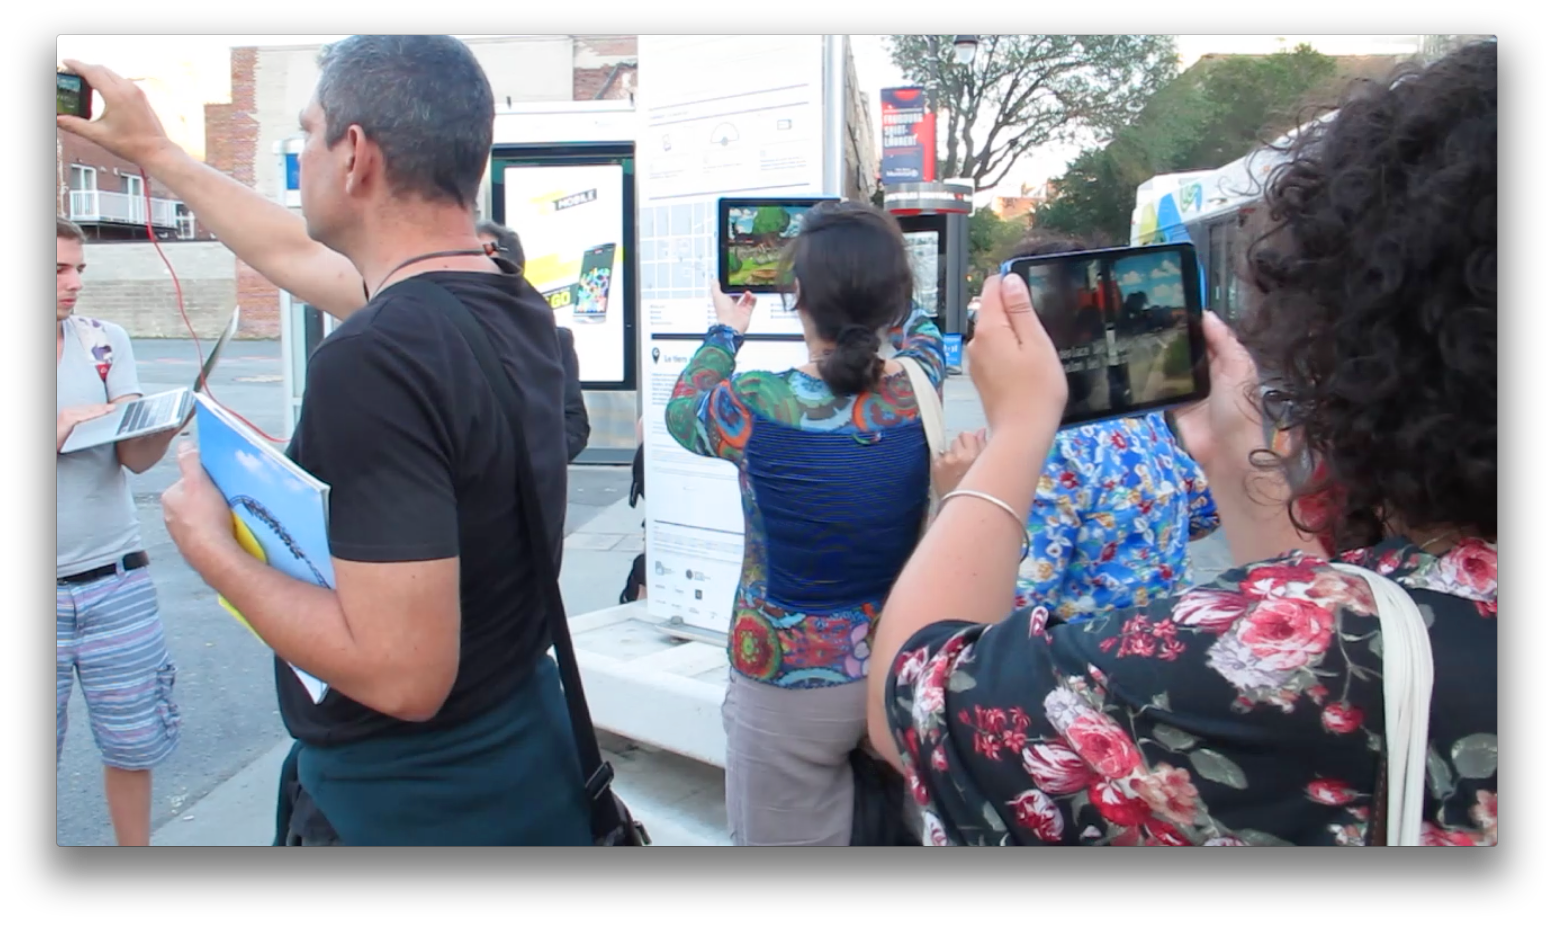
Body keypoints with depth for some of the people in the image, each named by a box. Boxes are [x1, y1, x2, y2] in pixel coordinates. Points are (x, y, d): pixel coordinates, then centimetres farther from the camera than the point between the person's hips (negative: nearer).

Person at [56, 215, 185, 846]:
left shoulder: (106, 342, 2)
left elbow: (136, 457, -5)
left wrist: (166, 425, -24)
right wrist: (67, 424, -21)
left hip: (116, 579, 2)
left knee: (136, 743, 12)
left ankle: (136, 842, 31)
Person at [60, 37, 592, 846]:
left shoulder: (374, 360, -29)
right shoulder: (516, 309, -2)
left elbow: (401, 673, -30)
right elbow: (295, 254, 15)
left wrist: (209, 547, -16)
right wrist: (151, 151, 25)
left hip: (410, 805, -8)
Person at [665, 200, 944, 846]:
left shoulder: (757, 406, -20)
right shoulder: (920, 387, -11)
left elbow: (682, 412, 6)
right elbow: (917, 329, 16)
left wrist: (725, 334, 21)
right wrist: (872, 283, 29)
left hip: (790, 680, -3)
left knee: (788, 834, 14)